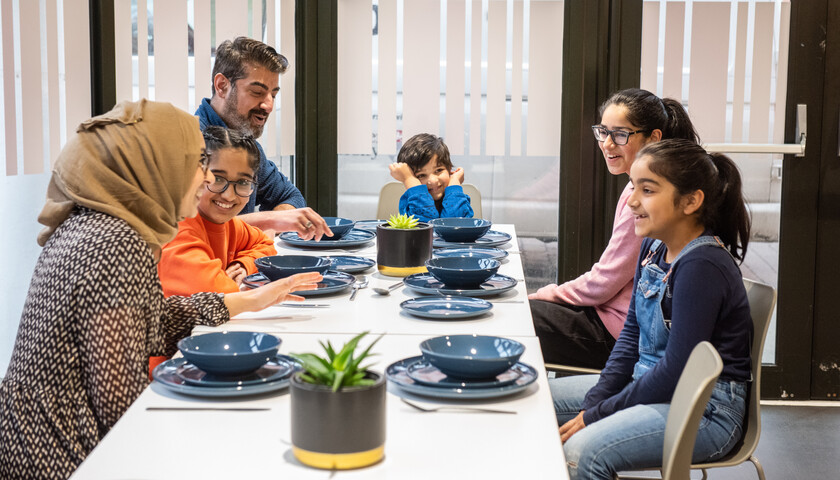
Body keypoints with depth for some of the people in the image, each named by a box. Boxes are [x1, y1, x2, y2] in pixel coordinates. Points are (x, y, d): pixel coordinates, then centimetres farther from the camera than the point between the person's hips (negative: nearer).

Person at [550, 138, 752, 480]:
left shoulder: (703, 267, -23)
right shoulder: (654, 247, 5)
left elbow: (676, 371, -23)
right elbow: (631, 334, 11)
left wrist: (596, 414, -16)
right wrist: (592, 402, -1)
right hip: (651, 384, 9)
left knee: (581, 452, -30)